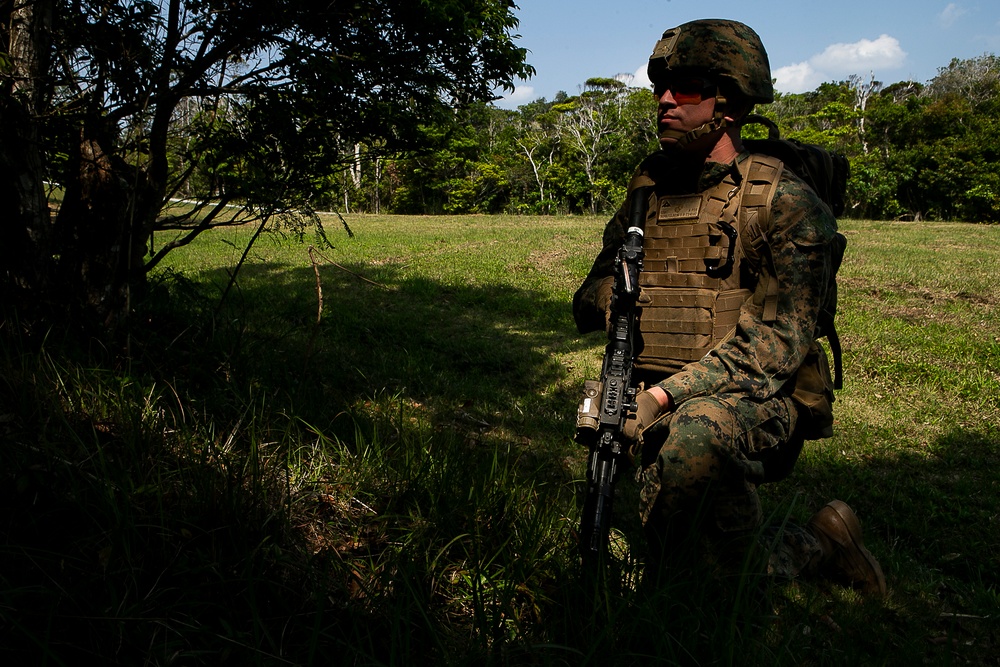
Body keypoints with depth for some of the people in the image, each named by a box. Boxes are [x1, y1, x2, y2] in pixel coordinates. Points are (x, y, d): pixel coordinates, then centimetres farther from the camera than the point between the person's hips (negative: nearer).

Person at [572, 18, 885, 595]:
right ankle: (822, 545, 35)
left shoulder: (785, 203, -9)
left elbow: (778, 337, -18)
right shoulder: (646, 192, 10)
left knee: (700, 427, -42)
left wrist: (665, 394, -29)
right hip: (666, 412, 7)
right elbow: (589, 301, 14)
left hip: (756, 403, -6)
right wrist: (608, 298, -14)